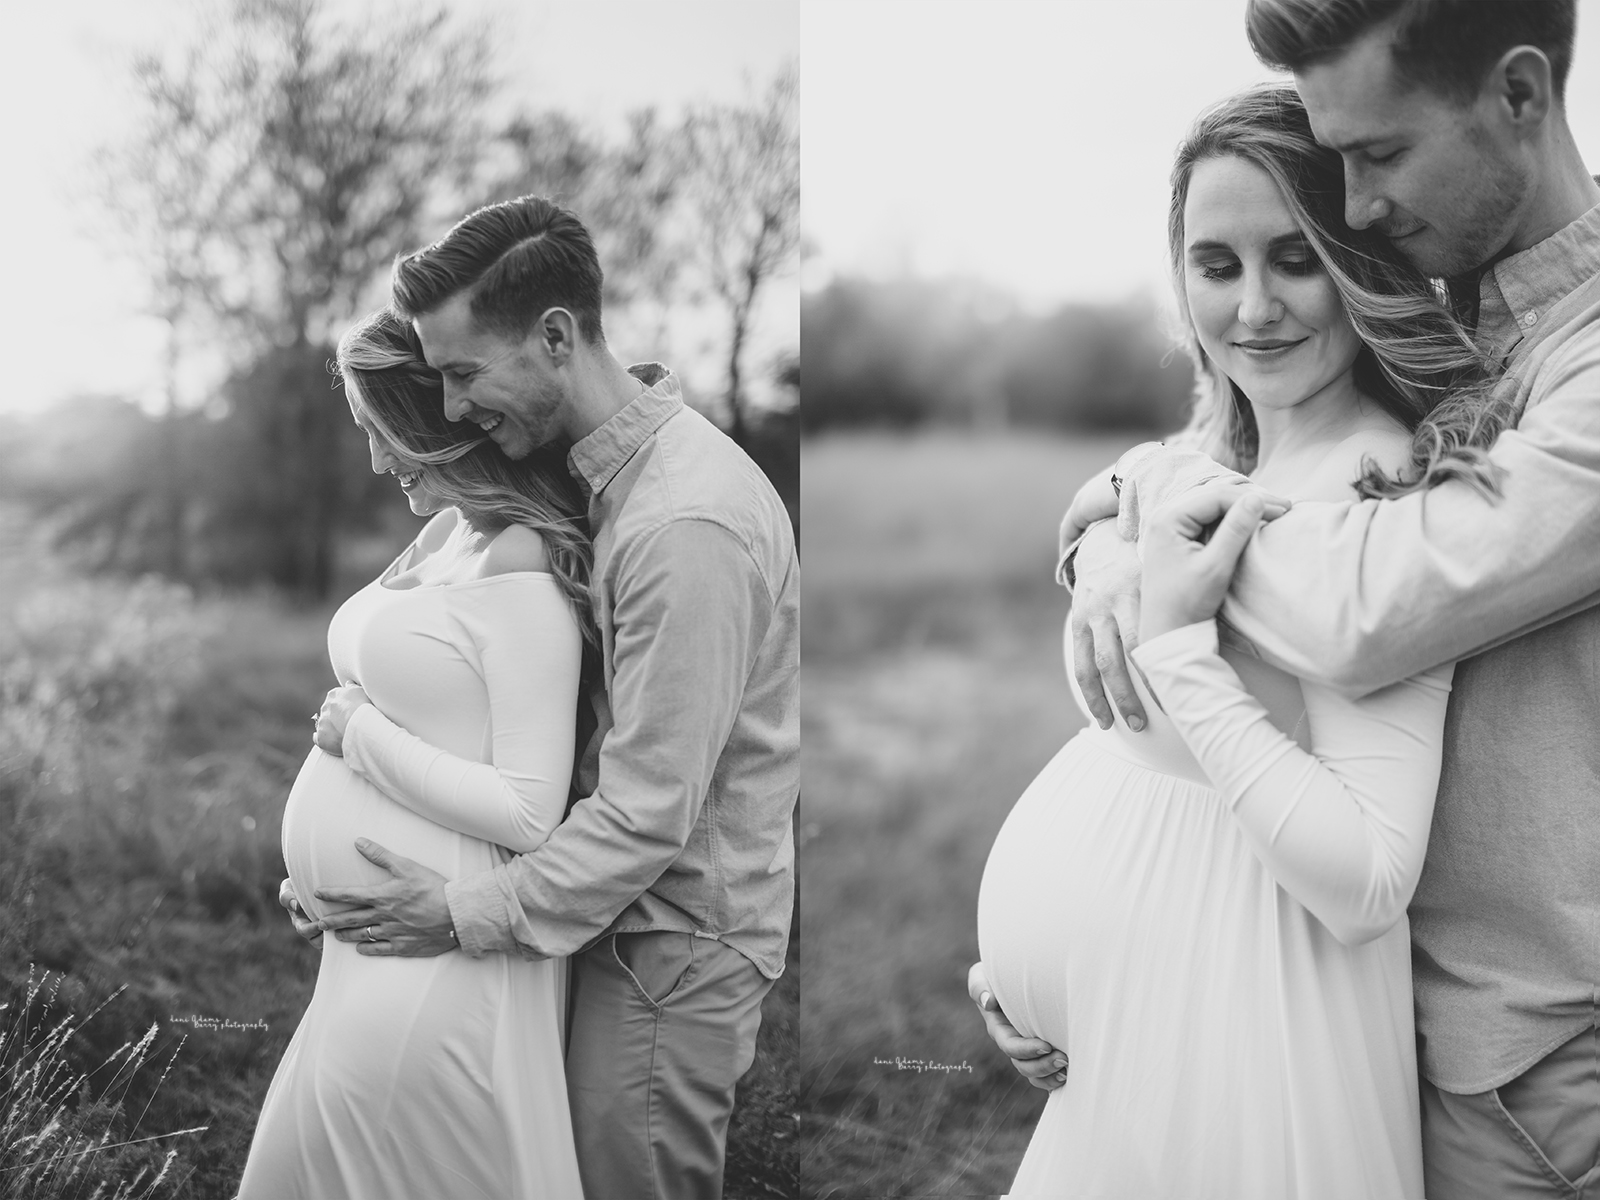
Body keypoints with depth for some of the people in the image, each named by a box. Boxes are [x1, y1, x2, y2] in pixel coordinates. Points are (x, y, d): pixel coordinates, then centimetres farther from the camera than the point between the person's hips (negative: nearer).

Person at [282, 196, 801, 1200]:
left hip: (677, 941, -8)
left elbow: (649, 813, -25)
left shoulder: (685, 525, -27)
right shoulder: (631, 465, 5)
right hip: (643, 905, 9)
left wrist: (466, 914, -16)